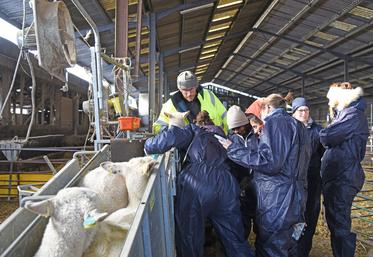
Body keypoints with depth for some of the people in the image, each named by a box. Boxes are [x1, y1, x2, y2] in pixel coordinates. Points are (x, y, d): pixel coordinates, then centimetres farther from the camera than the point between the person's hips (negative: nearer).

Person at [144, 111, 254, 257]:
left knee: (189, 241, 12)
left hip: (196, 181, -4)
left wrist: (149, 146, 15)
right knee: (235, 240, 16)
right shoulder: (222, 137, 34)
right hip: (226, 183, 5)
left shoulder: (194, 130, 19)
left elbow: (173, 137, 1)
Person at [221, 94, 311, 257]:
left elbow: (268, 161, -22)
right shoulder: (297, 126, 19)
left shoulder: (275, 122, -10)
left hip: (277, 203, -10)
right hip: (294, 200, 10)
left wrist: (232, 149, -15)